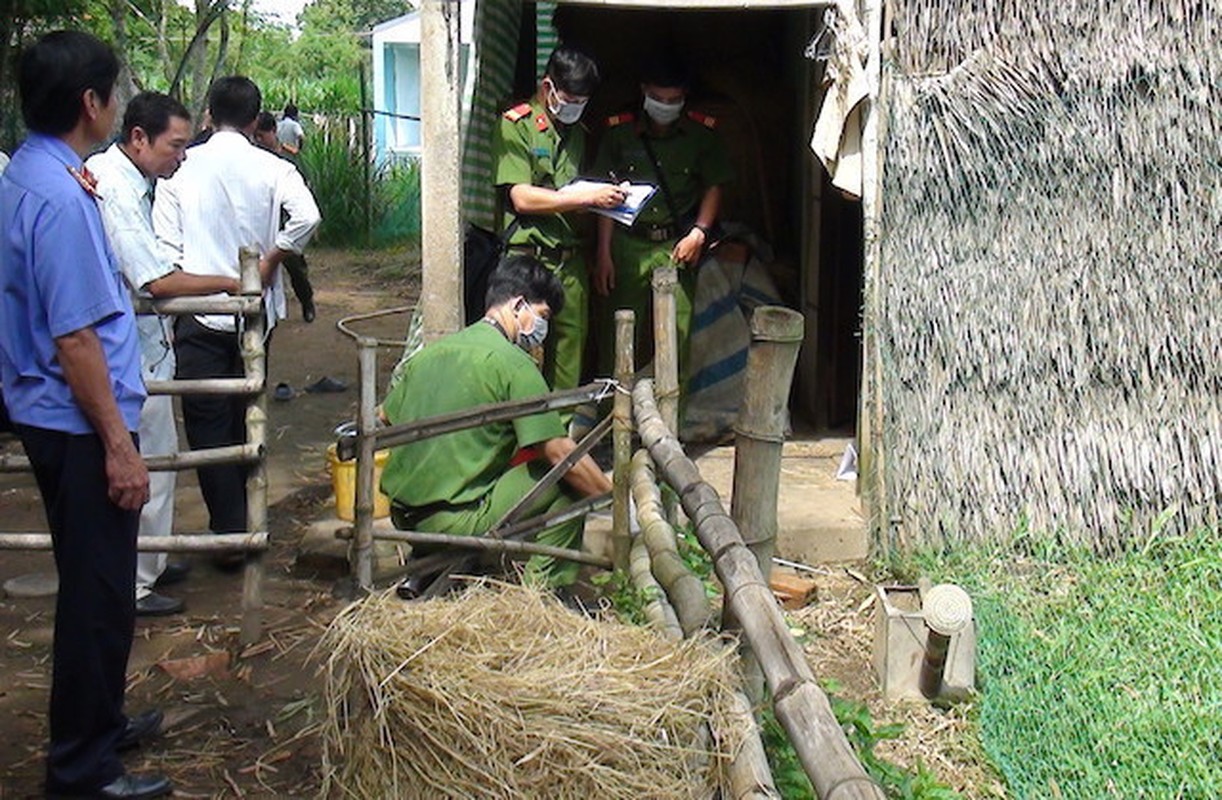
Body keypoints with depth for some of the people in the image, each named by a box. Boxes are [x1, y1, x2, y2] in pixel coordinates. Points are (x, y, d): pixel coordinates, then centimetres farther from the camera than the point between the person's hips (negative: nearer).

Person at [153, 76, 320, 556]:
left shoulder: (180, 168, -3)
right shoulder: (273, 169, -4)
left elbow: (166, 246, -4)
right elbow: (307, 217, -20)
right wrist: (268, 262, -7)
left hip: (198, 314, -2)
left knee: (208, 426, 4)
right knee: (246, 421, 16)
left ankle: (230, 533, 3)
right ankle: (245, 521, 27)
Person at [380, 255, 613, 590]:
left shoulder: (433, 349, 12)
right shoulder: (513, 363, -10)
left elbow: (387, 416, 23)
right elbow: (558, 451, -14)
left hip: (402, 512, 8)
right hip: (452, 520, -8)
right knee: (569, 480, 1)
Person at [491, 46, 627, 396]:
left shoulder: (577, 133, 19)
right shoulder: (515, 127, -3)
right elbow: (522, 198, -13)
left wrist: (605, 196, 4)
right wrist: (587, 197, -15)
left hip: (571, 260, 7)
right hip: (530, 258, -6)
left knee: (571, 349, 7)